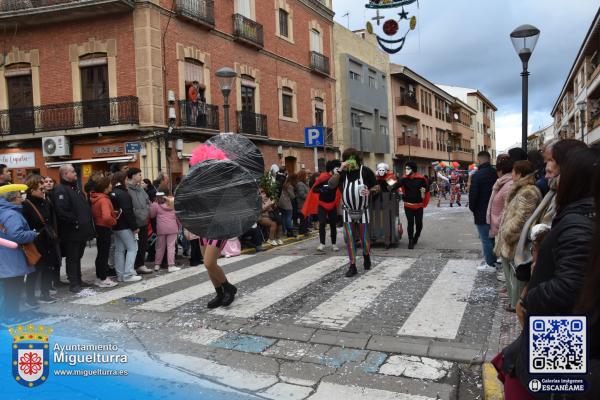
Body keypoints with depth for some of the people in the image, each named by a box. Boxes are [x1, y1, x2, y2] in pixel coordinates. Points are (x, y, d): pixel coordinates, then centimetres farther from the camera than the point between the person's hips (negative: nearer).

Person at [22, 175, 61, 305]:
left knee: (48, 269, 13)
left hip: (49, 243, 7)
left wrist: (53, 234, 6)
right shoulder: (26, 205, -13)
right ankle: (30, 297, 16)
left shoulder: (46, 203, 8)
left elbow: (53, 221, 15)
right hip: (35, 245, -7)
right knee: (34, 271, 3)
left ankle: (45, 294, 27)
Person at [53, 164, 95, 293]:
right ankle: (73, 283, 7)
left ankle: (78, 280, 26)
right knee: (72, 258, -1)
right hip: (71, 232, -9)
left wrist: (88, 221, 13)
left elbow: (85, 206, 24)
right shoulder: (60, 190, -15)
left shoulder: (75, 188, 17)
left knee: (78, 256, 17)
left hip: (82, 230, 9)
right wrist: (75, 221, -20)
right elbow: (61, 212, -25)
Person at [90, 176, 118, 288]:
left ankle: (99, 277, 26)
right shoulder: (104, 200, -21)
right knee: (104, 254, -1)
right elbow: (107, 217, -35)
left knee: (101, 254, 17)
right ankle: (103, 280, 7)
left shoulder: (95, 198, 8)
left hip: (98, 227, 9)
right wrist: (114, 221, -14)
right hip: (104, 229, -9)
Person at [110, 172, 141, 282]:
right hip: (124, 226, -9)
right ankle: (128, 274, -5)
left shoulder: (112, 193, 10)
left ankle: (120, 275, 15)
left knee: (119, 250, 11)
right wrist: (134, 226, -16)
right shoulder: (123, 194, -15)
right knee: (132, 248, -2)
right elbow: (128, 212, -20)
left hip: (115, 226, 9)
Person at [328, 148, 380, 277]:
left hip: (363, 211, -2)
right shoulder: (342, 172, 0)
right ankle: (352, 266, 7)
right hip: (347, 211, 2)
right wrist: (339, 170, -25)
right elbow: (331, 184, -15)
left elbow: (377, 187, -1)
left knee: (364, 238, 6)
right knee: (349, 238, -1)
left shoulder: (365, 171, -6)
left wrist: (369, 191, -23)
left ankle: (366, 256, 37)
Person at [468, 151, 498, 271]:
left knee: (486, 238, 0)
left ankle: (490, 264, 4)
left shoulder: (477, 175, -17)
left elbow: (473, 194, -16)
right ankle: (493, 259, 27)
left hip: (482, 213, -7)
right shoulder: (496, 173, 2)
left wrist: (472, 208, 0)